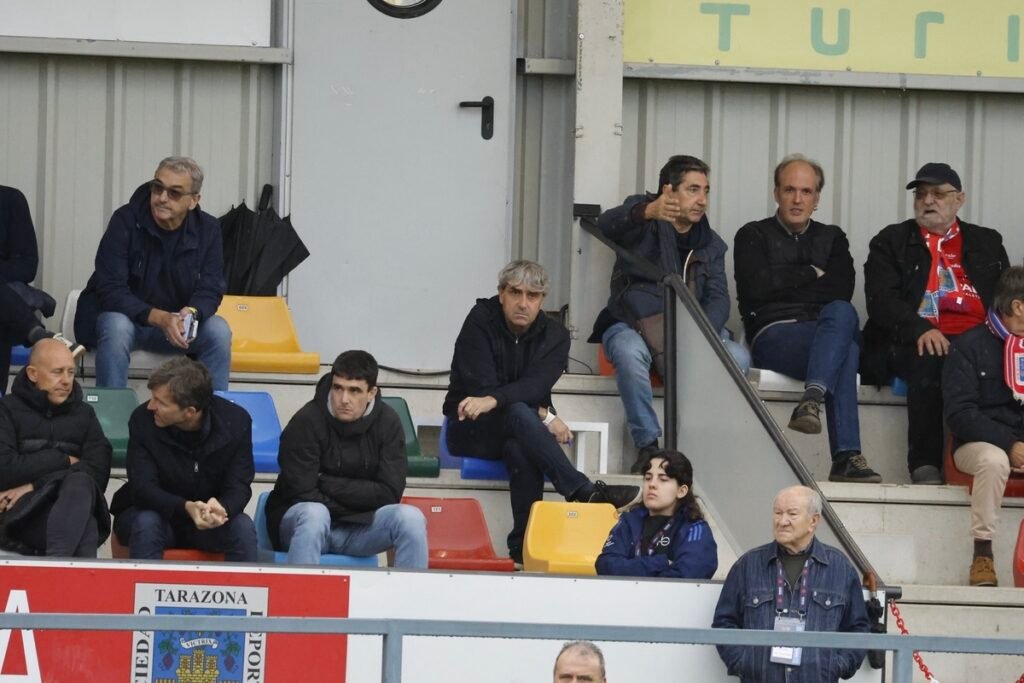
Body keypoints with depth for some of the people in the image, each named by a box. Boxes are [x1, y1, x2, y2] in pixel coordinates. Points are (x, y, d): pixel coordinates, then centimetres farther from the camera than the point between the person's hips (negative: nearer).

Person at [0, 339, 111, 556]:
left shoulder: (84, 413, 18)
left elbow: (98, 472, 2)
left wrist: (35, 486, -9)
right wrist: (64, 461, -1)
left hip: (73, 510, 3)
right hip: (23, 516, -3)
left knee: (79, 484, -36)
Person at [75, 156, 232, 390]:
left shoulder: (207, 229, -6)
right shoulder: (126, 220, -17)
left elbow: (210, 290, -6)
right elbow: (110, 291, -22)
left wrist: (191, 313, -31)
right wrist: (159, 318, -36)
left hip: (172, 323, 3)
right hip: (123, 316, -3)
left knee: (218, 331, -22)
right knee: (117, 327, -36)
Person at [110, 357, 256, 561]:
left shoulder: (235, 421, -15)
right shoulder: (142, 420, -18)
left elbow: (238, 486, -16)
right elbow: (143, 488, -22)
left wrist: (221, 509, -42)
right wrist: (187, 508, -43)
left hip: (207, 520, 1)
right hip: (156, 512, -1)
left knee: (243, 528, -29)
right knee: (146, 524, -34)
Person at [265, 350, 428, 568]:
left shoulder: (387, 422, -4)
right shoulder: (306, 422, -15)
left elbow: (389, 494, -7)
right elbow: (302, 494, -16)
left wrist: (329, 485, -14)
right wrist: (358, 496, -11)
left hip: (358, 526, 3)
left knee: (410, 517, -23)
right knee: (314, 514, -36)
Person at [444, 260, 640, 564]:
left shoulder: (554, 336, -2)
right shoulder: (480, 323, -10)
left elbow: (536, 386, -20)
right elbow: (481, 387, -18)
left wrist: (493, 400, -40)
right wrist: (543, 415, -23)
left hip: (516, 432, 3)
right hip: (470, 430, -3)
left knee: (521, 451, -37)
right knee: (518, 413, -37)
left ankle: (524, 546, -38)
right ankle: (584, 492, -48)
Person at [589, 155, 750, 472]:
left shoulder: (710, 244, 17)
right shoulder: (642, 215, 3)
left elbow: (718, 298, 5)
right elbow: (607, 225, -21)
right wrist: (647, 212, -44)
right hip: (633, 325, -4)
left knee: (738, 357, -25)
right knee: (631, 351, -39)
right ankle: (647, 445, -28)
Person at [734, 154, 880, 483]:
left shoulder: (832, 238, 24)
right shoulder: (754, 236, 15)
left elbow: (842, 290, 4)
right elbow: (756, 287, -5)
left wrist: (786, 287, -1)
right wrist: (812, 274, 4)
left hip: (825, 332, 3)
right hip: (772, 335, -3)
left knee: (841, 313, -37)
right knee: (845, 352, -36)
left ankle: (812, 399, -51)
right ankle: (846, 456, -47)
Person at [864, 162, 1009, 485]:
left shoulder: (987, 243, 26)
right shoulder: (891, 242, 18)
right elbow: (881, 299, 3)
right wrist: (920, 330, -16)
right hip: (917, 342, -2)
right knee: (928, 362, -38)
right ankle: (925, 465, -38)